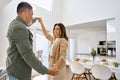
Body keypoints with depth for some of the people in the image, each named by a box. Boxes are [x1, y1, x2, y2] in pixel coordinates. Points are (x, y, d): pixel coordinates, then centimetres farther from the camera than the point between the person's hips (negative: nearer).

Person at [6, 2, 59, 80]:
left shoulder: (15, 23, 6)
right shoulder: (20, 28, -25)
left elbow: (27, 23, 31)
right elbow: (28, 55, -28)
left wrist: (35, 19, 46)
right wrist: (46, 71, -23)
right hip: (19, 72, -10)